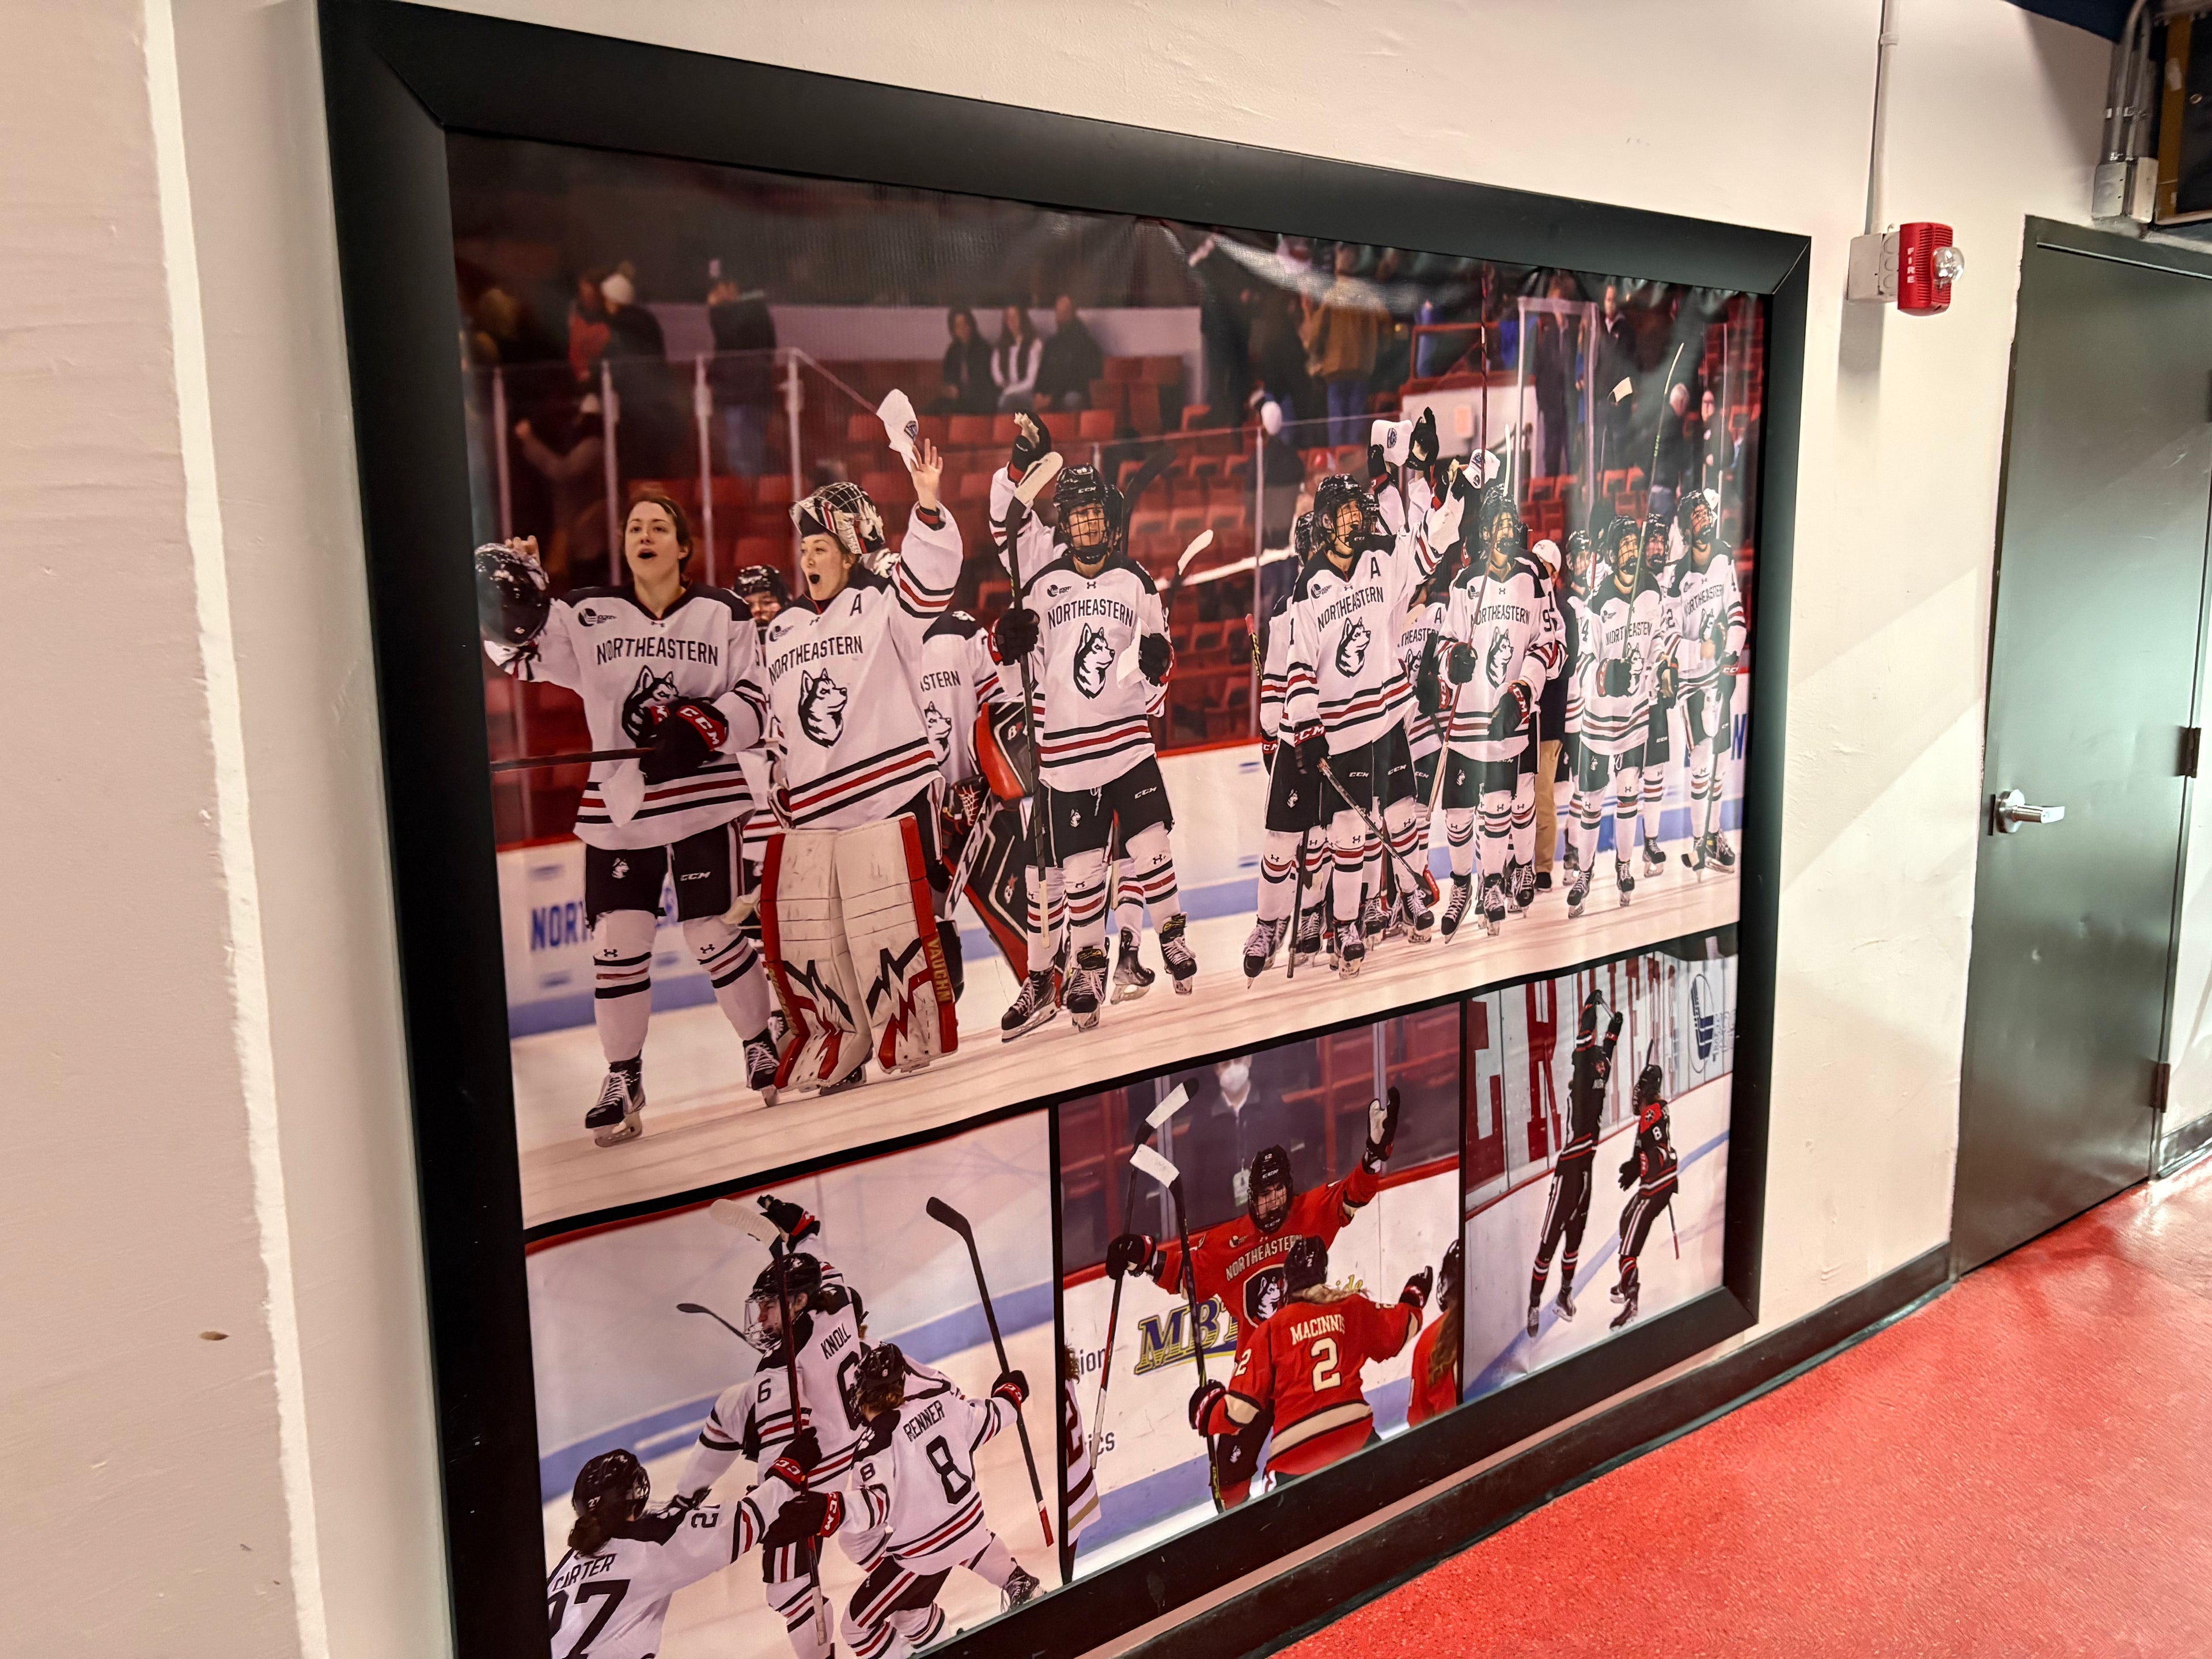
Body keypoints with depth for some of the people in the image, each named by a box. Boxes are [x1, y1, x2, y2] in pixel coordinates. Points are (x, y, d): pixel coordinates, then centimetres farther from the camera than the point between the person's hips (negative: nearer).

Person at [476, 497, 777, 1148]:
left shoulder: (724, 614, 2)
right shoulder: (588, 615, 5)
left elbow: (757, 697, 0)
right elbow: (522, 652, -3)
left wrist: (704, 728, -17)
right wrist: (511, 599, -22)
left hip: (704, 799, -1)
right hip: (617, 806, 2)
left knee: (714, 935, 1)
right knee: (617, 944, 0)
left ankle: (763, 1047, 22)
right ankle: (623, 1079, 14)